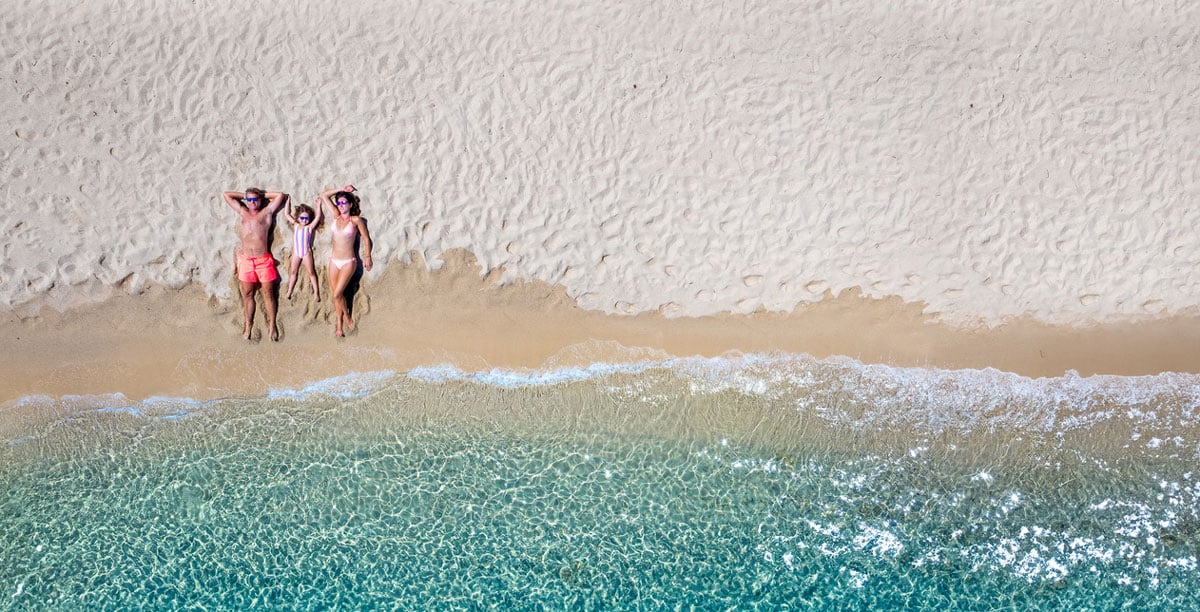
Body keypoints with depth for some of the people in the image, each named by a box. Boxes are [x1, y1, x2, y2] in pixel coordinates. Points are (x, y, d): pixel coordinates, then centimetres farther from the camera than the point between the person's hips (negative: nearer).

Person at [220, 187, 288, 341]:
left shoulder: (266, 213, 6)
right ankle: (248, 324, 19)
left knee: (268, 293, 3)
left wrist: (263, 194, 12)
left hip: (264, 260, -3)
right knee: (247, 294, 8)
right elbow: (226, 195, 20)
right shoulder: (243, 212, 13)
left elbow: (281, 195, 3)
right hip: (246, 260, 3)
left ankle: (272, 324, 10)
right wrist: (244, 196, 19)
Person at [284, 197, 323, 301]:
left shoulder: (310, 227, -8)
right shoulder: (295, 225, 2)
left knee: (311, 272, 4)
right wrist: (288, 202, 2)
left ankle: (316, 292, 6)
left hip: (306, 252, -4)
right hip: (296, 252, 4)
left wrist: (318, 205, -19)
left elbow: (318, 216, -16)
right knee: (293, 271, 10)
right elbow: (287, 214, 5)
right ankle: (289, 292, 17)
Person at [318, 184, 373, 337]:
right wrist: (341, 190, 5)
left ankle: (347, 318, 13)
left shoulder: (356, 220, -7)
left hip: (348, 262, -5)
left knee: (337, 294, -10)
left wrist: (367, 258, 2)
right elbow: (324, 195, 8)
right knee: (336, 294, 5)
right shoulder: (336, 217, 4)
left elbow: (366, 239, 0)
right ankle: (339, 324, 14)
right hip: (334, 261, 5)